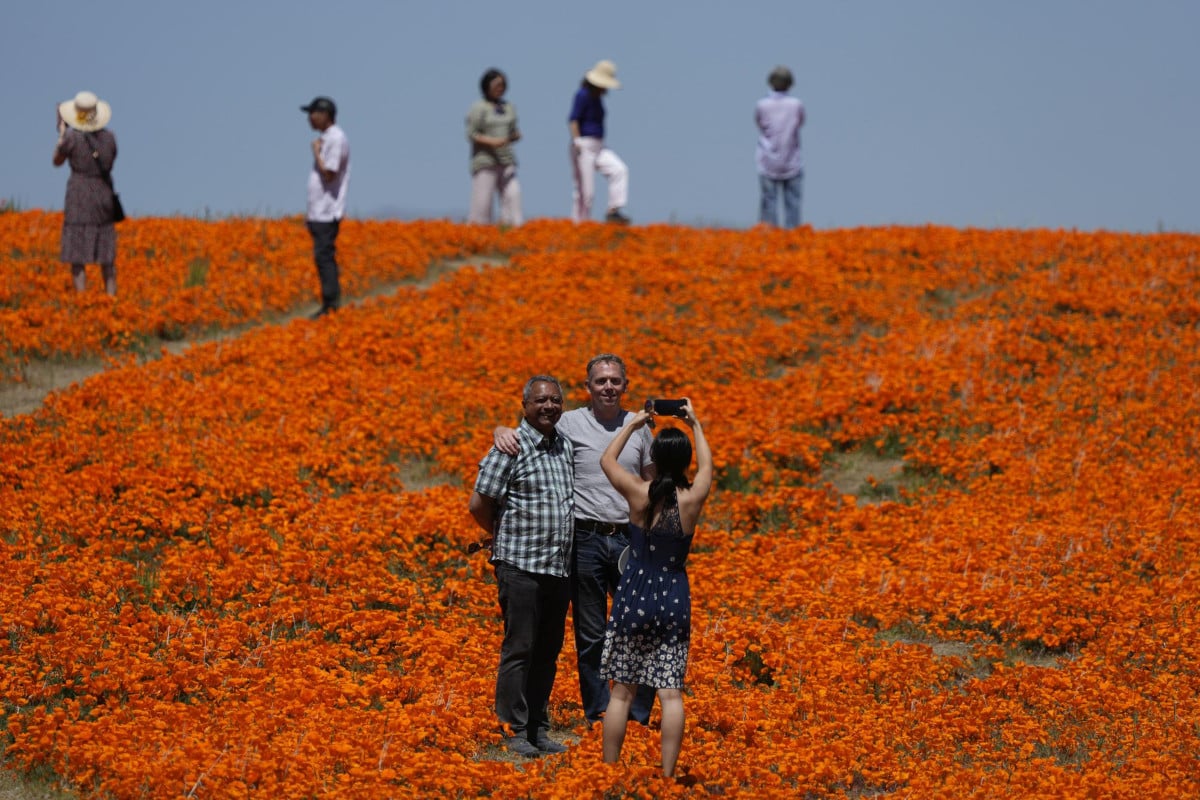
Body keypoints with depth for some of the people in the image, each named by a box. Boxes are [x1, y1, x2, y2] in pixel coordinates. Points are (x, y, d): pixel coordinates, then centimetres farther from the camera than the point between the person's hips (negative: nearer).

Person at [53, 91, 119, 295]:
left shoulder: (72, 136, -12)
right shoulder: (109, 137, 1)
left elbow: (57, 162, 3)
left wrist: (61, 135, 17)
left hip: (79, 196, -4)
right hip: (104, 197, 4)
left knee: (77, 255, -1)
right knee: (106, 255, 13)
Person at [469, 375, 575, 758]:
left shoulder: (566, 446, 12)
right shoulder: (512, 447, -8)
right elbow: (478, 505, -8)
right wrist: (508, 537, 6)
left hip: (559, 567, 6)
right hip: (521, 566, -6)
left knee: (548, 651, 9)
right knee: (519, 648, -5)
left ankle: (539, 730, 15)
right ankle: (515, 731, -1)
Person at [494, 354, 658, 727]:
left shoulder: (639, 427, 9)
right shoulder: (569, 424, 0)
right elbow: (528, 430, 5)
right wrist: (503, 432, -19)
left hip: (629, 539, 2)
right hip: (586, 539, -2)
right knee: (590, 637, 4)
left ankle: (639, 718, 10)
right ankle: (598, 717, 14)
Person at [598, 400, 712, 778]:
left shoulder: (638, 493, -10)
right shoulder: (693, 498, -6)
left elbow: (607, 460, 10)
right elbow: (707, 464, 17)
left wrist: (632, 425, 19)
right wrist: (696, 424, 27)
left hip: (635, 595, -1)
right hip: (675, 598, 1)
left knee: (621, 692, 5)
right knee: (671, 693, 2)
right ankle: (667, 774, 0)